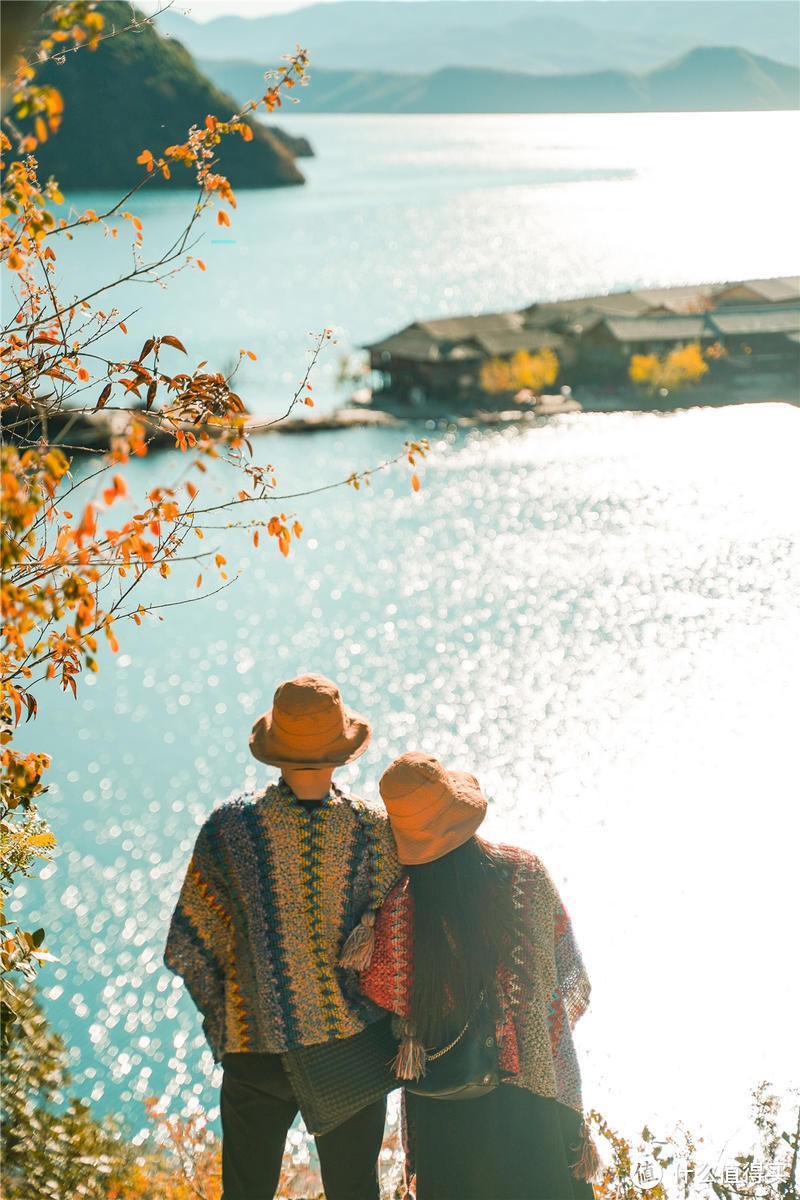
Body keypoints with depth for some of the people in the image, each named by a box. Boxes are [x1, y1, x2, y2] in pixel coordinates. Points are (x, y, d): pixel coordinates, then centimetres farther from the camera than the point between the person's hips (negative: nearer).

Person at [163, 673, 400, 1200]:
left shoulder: (230, 825, -12)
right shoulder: (374, 826, -12)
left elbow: (190, 948, -7)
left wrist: (221, 1018, 7)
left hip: (256, 1052, 0)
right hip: (353, 1043, 0)